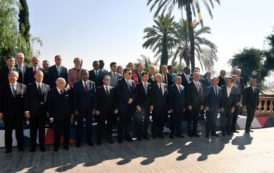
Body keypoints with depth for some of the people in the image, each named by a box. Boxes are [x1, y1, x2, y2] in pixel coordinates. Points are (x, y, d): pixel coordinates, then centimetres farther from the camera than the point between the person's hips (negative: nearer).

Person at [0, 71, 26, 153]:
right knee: (8, 131, 9)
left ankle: (20, 146, 21)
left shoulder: (22, 86, 1)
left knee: (19, 130, 9)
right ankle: (8, 147, 20)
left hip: (19, 112, 0)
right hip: (7, 112, 1)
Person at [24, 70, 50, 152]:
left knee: (42, 130, 8)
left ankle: (42, 145, 19)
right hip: (32, 111, 0)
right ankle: (33, 146, 19)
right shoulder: (29, 86, 4)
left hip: (43, 112, 0)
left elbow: (48, 99, 2)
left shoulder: (47, 87, 5)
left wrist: (48, 111, -2)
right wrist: (27, 110, -6)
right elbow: (27, 99, 0)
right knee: (33, 130, 8)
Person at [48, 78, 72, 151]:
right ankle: (56, 145, 21)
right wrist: (51, 116, -7)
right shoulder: (52, 92, -3)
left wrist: (71, 112, 3)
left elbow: (70, 102, 7)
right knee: (57, 131, 5)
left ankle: (66, 144, 25)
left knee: (66, 130, 10)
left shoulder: (67, 91, 4)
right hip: (57, 115, -2)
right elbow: (50, 105, -4)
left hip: (67, 115, 3)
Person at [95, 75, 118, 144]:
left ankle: (109, 138, 23)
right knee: (101, 125, 3)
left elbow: (114, 100, 7)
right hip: (101, 110, -3)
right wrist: (97, 109, -10)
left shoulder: (113, 89, 9)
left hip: (111, 110, 3)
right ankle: (99, 139, 16)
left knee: (110, 124, 9)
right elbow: (97, 100, -4)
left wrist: (115, 108, 1)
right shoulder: (99, 89, 1)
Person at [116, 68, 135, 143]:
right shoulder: (120, 82, -3)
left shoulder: (132, 82, 12)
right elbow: (119, 93, -11)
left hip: (130, 104, 4)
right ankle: (120, 136, 13)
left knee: (129, 120, 9)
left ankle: (127, 135, 19)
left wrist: (131, 99, -6)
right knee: (121, 121, 3)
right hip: (122, 104, -4)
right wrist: (127, 100, -12)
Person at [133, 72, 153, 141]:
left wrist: (151, 105, 5)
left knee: (146, 121, 7)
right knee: (139, 121, -2)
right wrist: (137, 105, -11)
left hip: (148, 106, 4)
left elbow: (151, 95, 10)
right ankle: (139, 135, 8)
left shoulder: (150, 85, 9)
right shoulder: (138, 85, -2)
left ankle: (145, 134, 17)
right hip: (140, 106, -4)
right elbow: (135, 96, -5)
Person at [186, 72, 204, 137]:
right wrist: (189, 104, -12)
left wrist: (202, 104, 5)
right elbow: (188, 95, -8)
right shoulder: (190, 84, -6)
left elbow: (202, 94, 10)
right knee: (190, 119, 4)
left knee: (196, 119, 11)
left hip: (198, 105, 5)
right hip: (191, 105, -5)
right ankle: (190, 132, 13)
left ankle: (195, 132, 20)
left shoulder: (201, 84, 10)